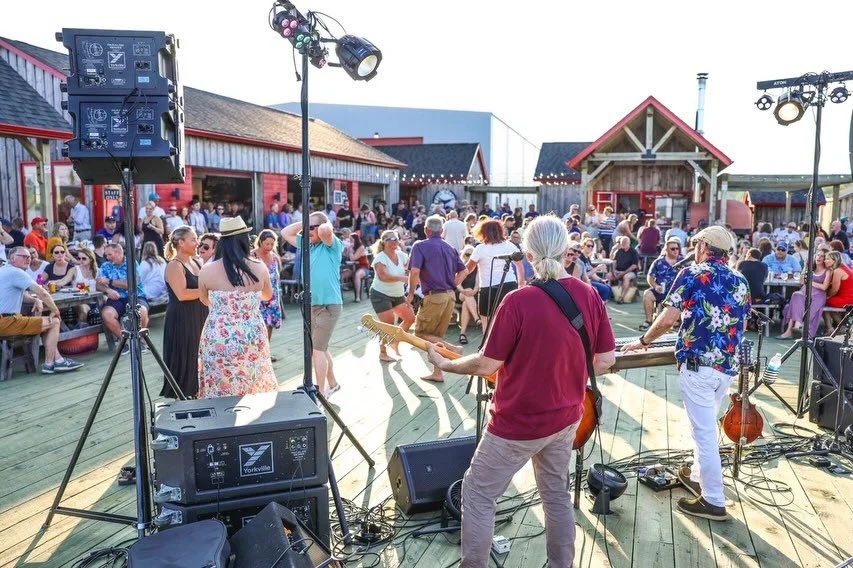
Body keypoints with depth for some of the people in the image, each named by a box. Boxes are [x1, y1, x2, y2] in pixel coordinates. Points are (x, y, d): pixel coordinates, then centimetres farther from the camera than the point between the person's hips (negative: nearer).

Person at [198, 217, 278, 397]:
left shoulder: (206, 271, -9)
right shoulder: (259, 268, -8)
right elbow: (268, 296, 12)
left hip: (218, 340, 0)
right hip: (252, 339, 1)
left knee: (219, 392, 12)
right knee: (255, 389, 17)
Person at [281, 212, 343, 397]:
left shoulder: (332, 245, -10)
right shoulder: (306, 244, 11)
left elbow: (325, 231, -32)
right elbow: (285, 233, 17)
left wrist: (326, 224, -10)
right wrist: (304, 223, 8)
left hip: (328, 305, -8)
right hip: (311, 305, 8)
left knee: (317, 349, -8)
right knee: (321, 348, 18)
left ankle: (321, 393, 1)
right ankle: (332, 384, 34)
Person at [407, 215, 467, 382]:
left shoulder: (420, 246, -6)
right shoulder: (450, 248, 13)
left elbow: (414, 272, -18)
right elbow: (464, 271, 13)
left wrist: (411, 293, -5)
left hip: (433, 296, -7)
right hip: (450, 296, 7)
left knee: (421, 333, 5)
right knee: (436, 336, 16)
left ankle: (452, 348, -13)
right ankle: (437, 373, 18)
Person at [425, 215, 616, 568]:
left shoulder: (518, 301, -23)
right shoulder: (590, 296, -6)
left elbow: (487, 364, -18)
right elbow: (606, 360, 0)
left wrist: (444, 364, -2)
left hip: (518, 422, -6)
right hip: (566, 416, 6)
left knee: (477, 493, 12)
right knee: (556, 493, 24)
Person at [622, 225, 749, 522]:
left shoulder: (692, 274, -8)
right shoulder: (740, 281, 10)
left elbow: (667, 319, -15)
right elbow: (741, 326, 17)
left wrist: (643, 341, 0)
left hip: (698, 365, -7)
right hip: (728, 365, 7)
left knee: (704, 432, 2)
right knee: (706, 426, 24)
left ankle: (713, 501, 10)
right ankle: (698, 475, 39)